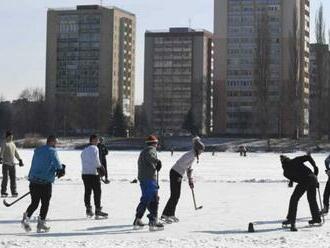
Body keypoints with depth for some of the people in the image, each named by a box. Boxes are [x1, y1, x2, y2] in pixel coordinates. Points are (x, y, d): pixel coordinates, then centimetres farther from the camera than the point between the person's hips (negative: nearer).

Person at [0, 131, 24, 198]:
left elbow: (16, 153, 26)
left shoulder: (12, 143, 17)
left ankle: (14, 192, 7)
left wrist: (20, 160, 26)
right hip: (6, 164, -6)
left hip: (12, 164, 6)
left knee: (13, 178, 3)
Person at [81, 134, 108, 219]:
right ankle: (98, 210, -5)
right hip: (93, 173, -7)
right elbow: (96, 159, -16)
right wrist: (99, 167, -2)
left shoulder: (84, 150, 18)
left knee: (87, 192, 11)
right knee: (97, 192, -3)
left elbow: (83, 161, 16)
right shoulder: (94, 148, -6)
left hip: (84, 173, 7)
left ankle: (88, 209, 12)